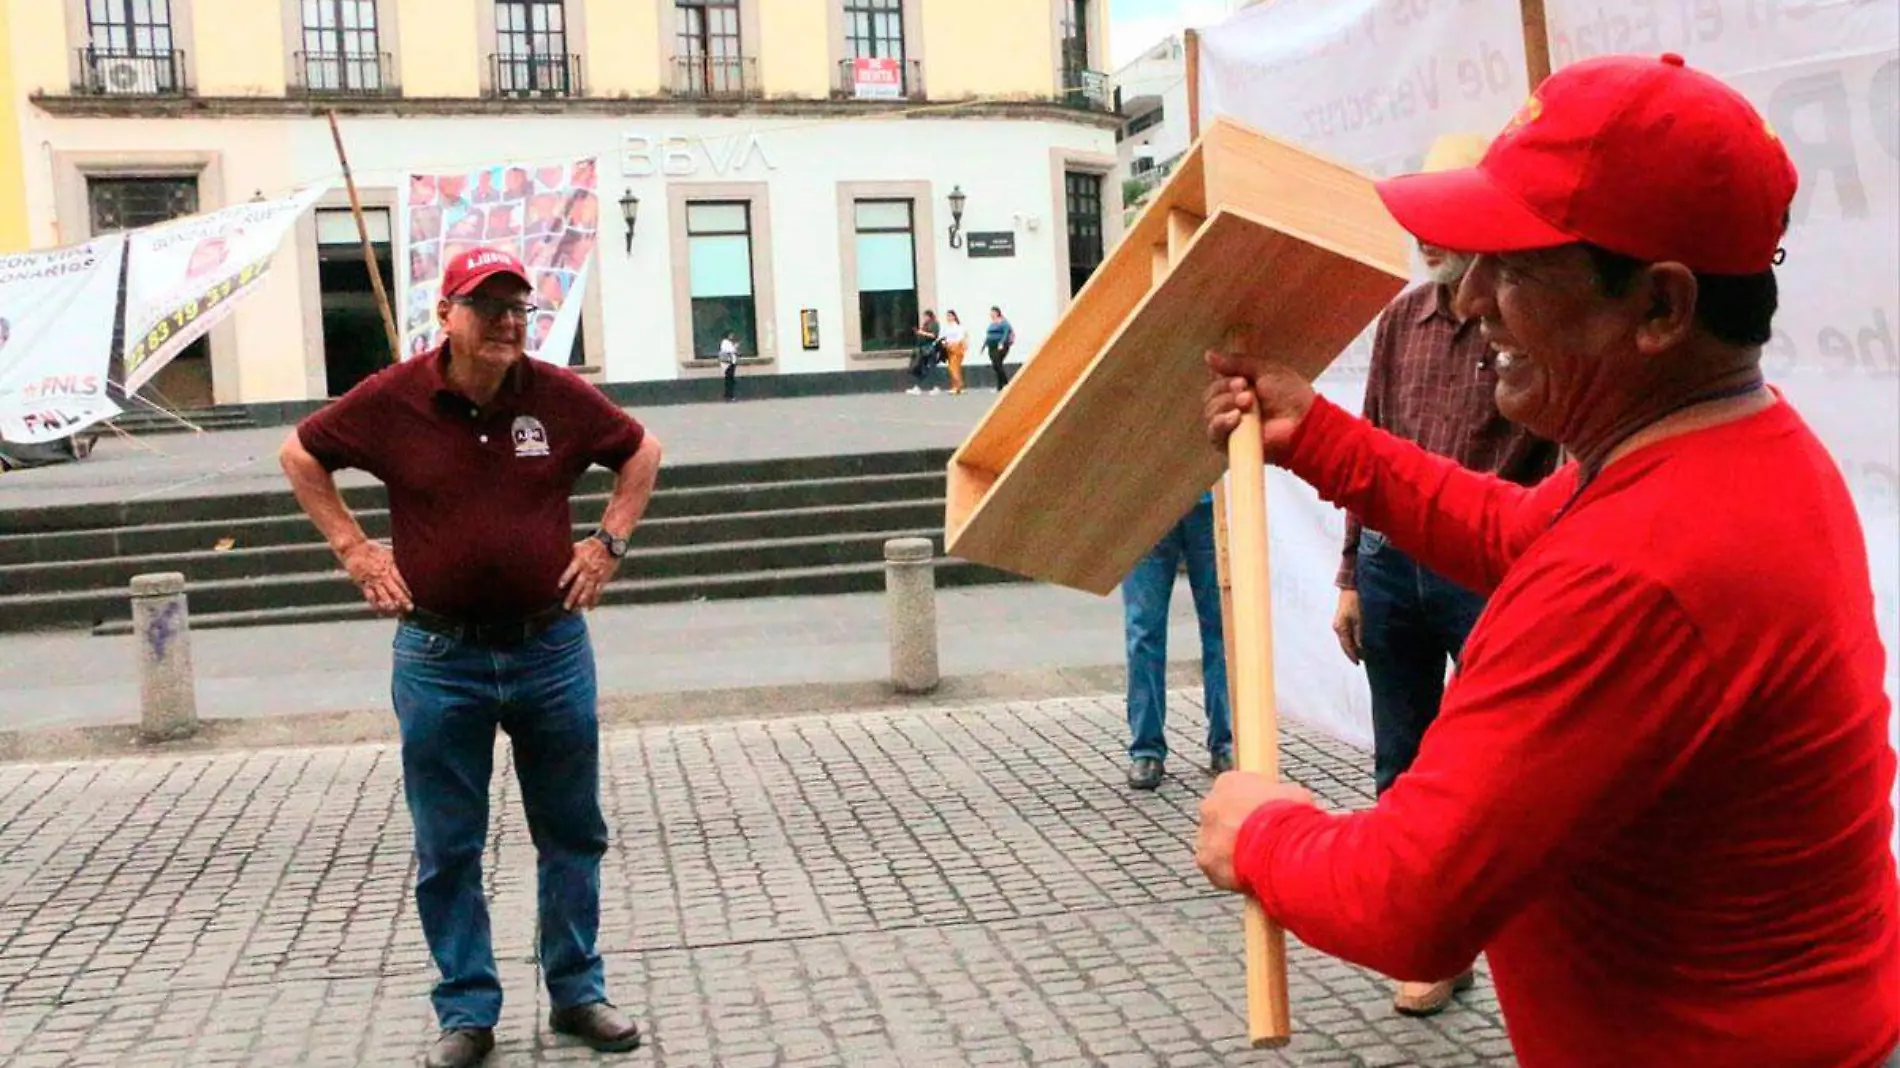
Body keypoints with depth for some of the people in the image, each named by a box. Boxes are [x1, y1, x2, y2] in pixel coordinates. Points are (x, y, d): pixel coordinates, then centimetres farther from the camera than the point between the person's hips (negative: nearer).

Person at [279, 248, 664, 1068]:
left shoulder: (561, 396, -3)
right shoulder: (391, 400, -6)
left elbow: (640, 451, 13)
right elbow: (300, 454, 9)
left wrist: (609, 540, 3)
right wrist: (354, 549, 2)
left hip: (552, 649, 1)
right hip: (440, 658, -1)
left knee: (573, 834, 12)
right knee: (446, 851, 7)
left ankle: (577, 993, 28)